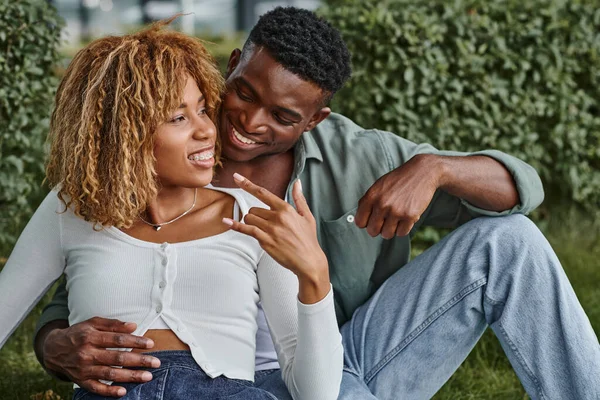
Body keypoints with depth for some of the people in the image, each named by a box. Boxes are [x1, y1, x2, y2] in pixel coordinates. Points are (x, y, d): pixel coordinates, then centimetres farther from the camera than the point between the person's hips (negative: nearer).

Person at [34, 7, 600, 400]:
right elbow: (62, 317, -4)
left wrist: (431, 167, -25)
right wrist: (64, 350, -31)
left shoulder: (352, 155, -3)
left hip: (361, 352, 4)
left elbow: (522, 187, -2)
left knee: (506, 241, -12)